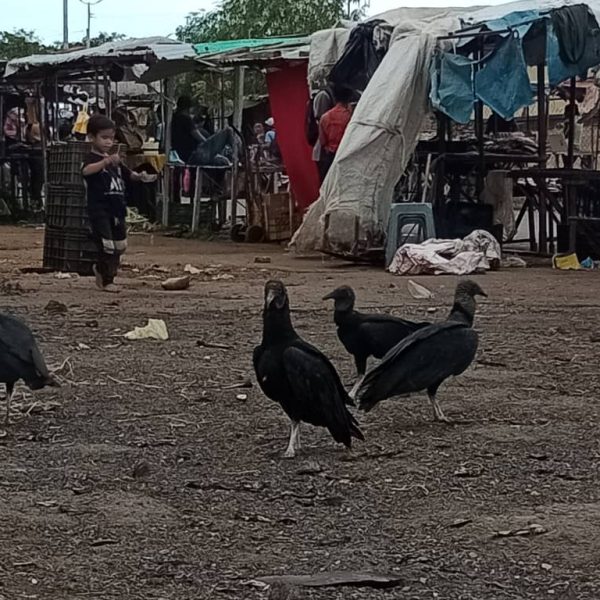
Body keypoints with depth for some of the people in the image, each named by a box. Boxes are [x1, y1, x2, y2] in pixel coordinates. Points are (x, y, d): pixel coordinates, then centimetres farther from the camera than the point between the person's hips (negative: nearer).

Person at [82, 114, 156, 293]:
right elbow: (86, 171, -34)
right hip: (99, 211, -8)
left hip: (116, 210, 8)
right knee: (107, 246, -9)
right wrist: (106, 161, -51)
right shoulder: (92, 158, -11)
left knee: (120, 245, 14)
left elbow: (127, 174, 26)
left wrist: (140, 177, 2)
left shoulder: (114, 160, 15)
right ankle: (107, 281, 3)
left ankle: (100, 269, 34)